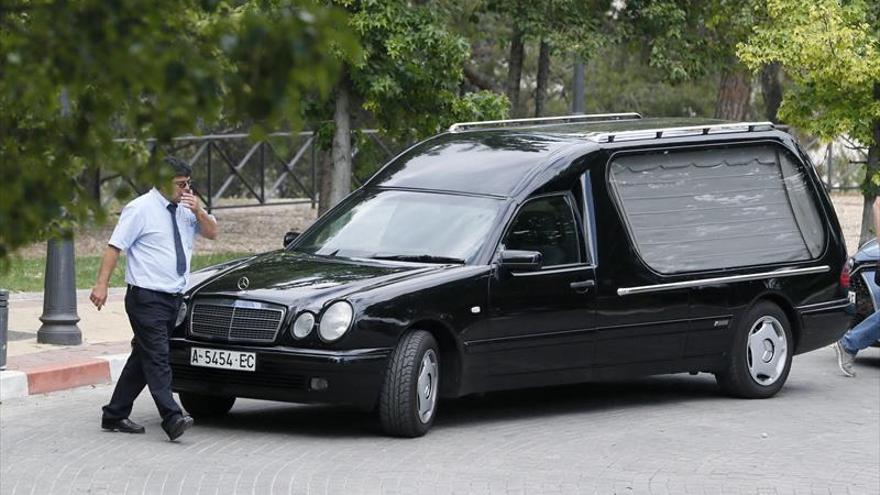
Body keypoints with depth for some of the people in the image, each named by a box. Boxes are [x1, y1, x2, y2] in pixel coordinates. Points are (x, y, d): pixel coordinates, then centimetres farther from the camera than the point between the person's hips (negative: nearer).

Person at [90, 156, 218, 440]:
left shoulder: (185, 209, 11)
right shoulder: (141, 209, -8)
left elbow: (212, 233, 14)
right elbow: (114, 247, -10)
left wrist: (198, 212, -5)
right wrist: (102, 284, -18)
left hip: (172, 298, 8)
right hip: (147, 297, -8)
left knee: (143, 358, 11)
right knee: (157, 358, -14)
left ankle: (115, 416, 19)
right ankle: (172, 419, -25)